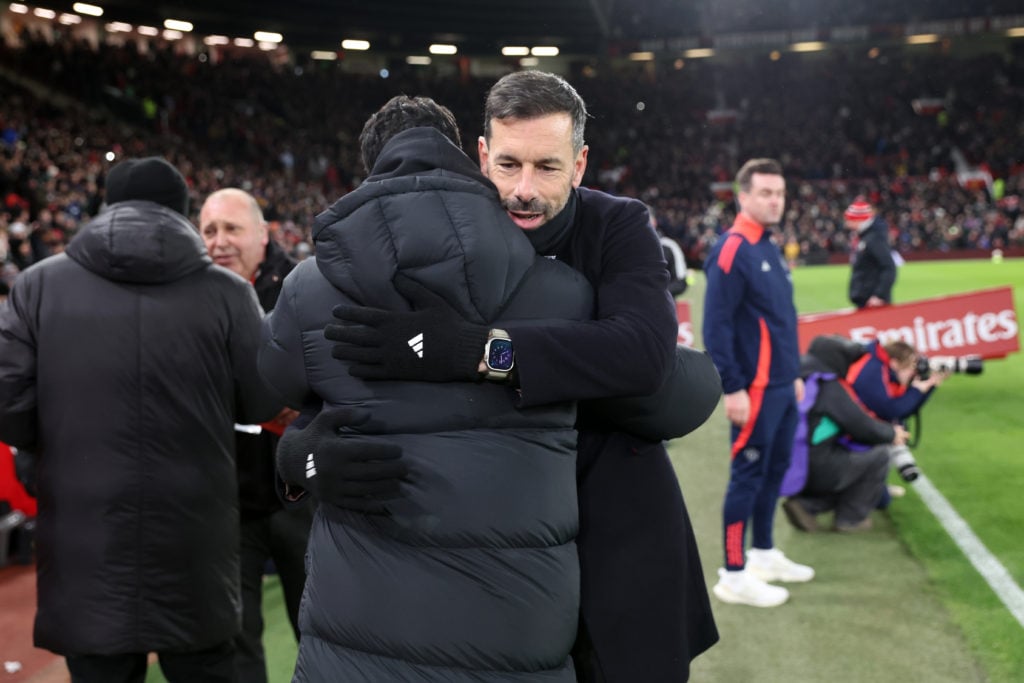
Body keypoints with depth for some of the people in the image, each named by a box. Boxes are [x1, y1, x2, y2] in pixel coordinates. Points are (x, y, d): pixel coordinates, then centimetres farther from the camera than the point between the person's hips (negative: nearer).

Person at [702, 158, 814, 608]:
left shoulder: (771, 249, 14)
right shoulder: (732, 251, -15)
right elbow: (716, 325, -19)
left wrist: (794, 373, 20)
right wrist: (731, 388, -21)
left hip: (782, 385, 9)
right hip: (755, 389, -9)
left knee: (775, 469, 16)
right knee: (748, 476, -3)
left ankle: (763, 554, 30)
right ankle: (734, 574, 6)